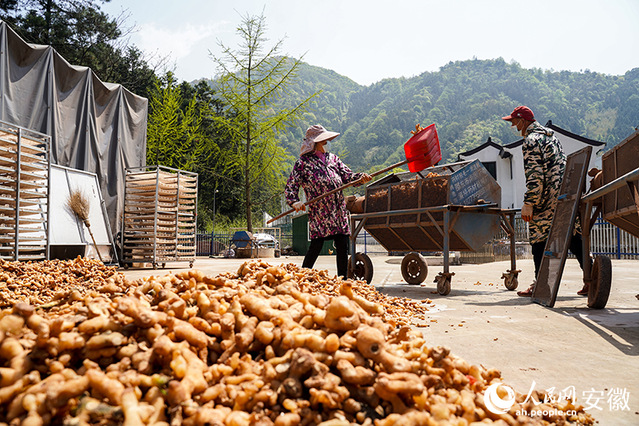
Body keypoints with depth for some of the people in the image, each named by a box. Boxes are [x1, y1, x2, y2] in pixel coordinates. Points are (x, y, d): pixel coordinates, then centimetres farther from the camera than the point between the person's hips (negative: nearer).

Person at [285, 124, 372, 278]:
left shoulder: (333, 158, 20)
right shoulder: (303, 162, 5)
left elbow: (348, 176, 14)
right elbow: (291, 186, 0)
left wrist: (361, 178, -6)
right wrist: (294, 202, -18)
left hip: (339, 211, 5)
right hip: (319, 212, -5)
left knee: (342, 245, 3)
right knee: (316, 245, -9)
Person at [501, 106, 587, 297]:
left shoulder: (531, 141, -9)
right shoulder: (550, 135, 21)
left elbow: (535, 176, -18)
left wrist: (528, 203, -18)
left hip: (548, 198, -9)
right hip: (566, 195, 9)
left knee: (539, 238, -1)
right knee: (573, 237, 12)